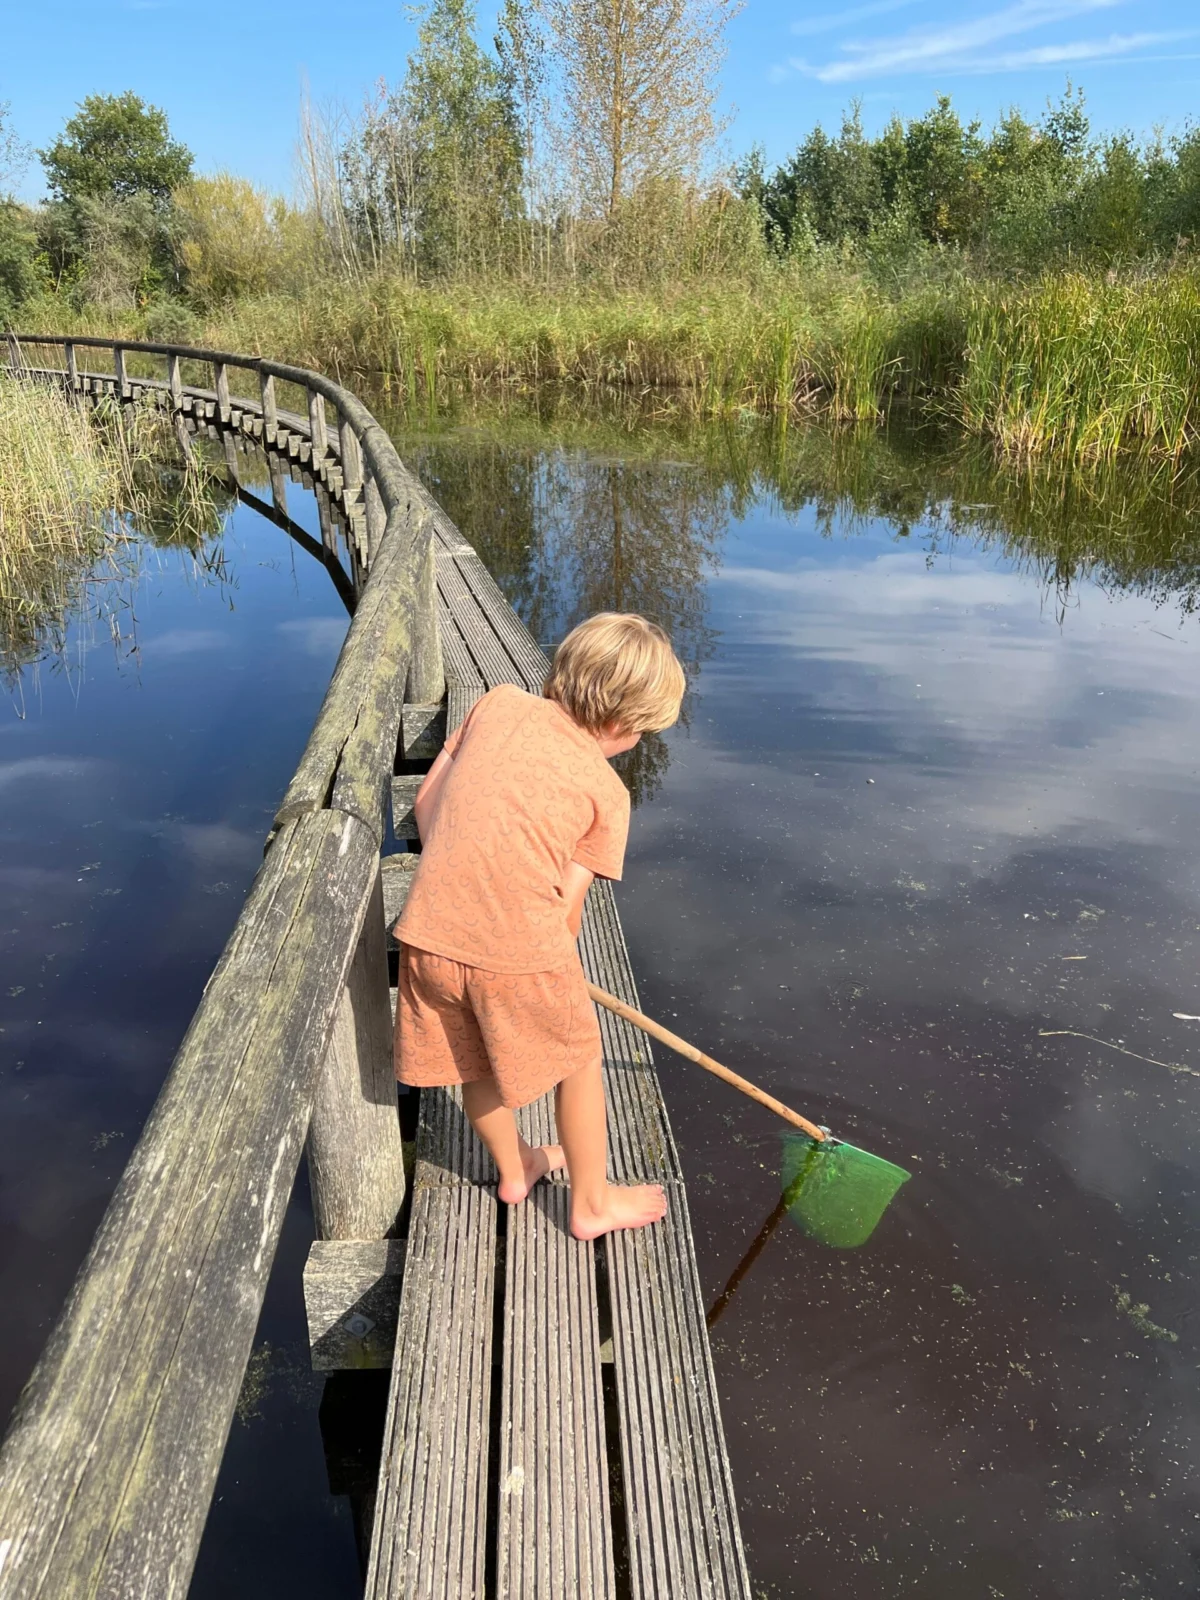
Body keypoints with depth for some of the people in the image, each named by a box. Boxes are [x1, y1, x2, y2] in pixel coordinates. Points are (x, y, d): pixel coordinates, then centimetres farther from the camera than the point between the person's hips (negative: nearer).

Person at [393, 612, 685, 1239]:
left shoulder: (498, 702, 8)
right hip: (517, 946, -4)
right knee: (578, 1059, 21)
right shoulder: (607, 791, -1)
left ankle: (513, 1169, 51)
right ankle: (593, 1201, 39)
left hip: (429, 933, 5)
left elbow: (426, 800, 11)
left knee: (477, 1061, 27)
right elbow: (567, 901, -2)